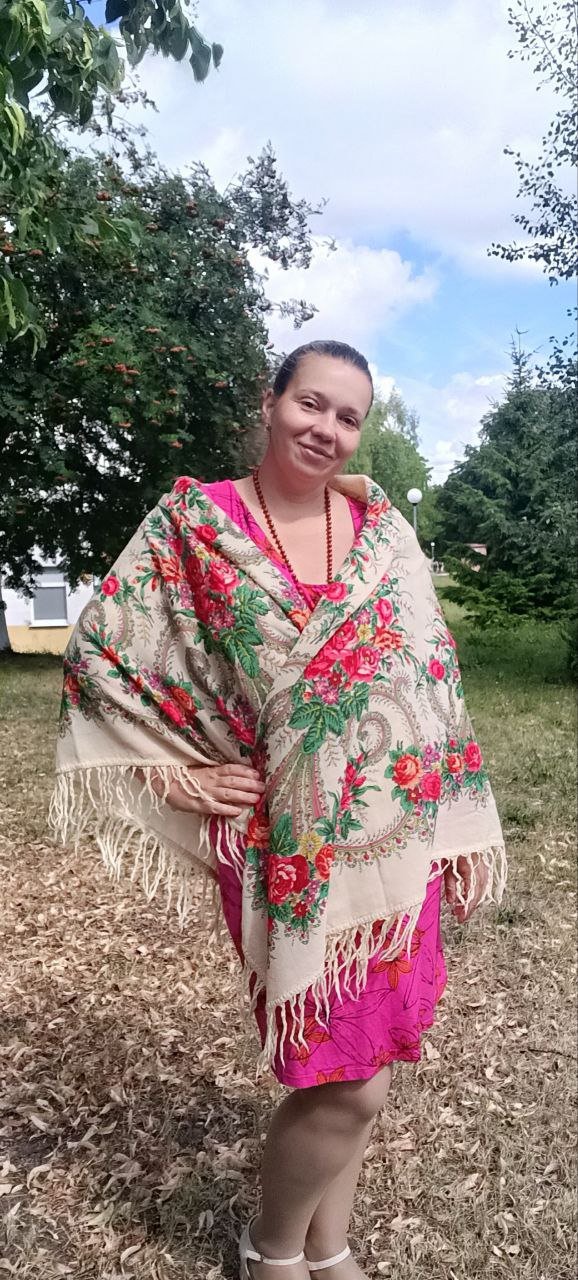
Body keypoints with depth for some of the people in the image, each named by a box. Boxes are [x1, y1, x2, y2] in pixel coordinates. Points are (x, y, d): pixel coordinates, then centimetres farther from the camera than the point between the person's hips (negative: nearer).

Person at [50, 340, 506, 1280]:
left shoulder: (382, 526, 5)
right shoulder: (195, 523, -5)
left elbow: (433, 677, 7)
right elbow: (99, 650, -3)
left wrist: (462, 826, 5)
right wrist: (178, 773, -8)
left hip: (397, 842, 4)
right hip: (289, 849, -4)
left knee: (354, 1065, 17)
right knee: (352, 1087, 2)